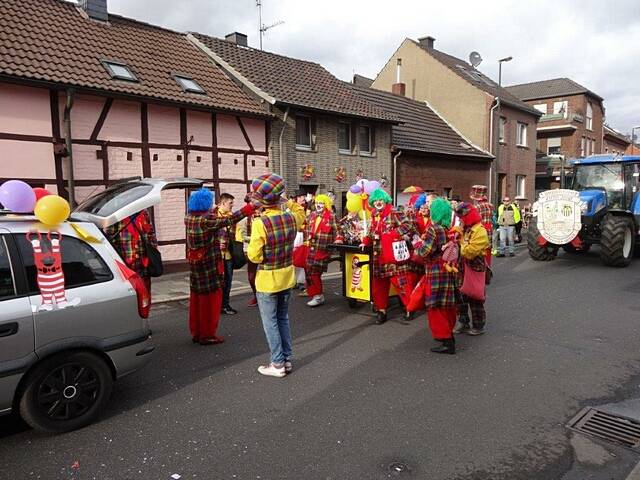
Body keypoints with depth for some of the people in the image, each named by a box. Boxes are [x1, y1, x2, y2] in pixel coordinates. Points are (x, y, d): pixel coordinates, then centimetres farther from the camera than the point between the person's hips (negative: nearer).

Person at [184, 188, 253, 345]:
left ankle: (196, 332, 25)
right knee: (211, 299, 3)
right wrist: (248, 209, -12)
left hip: (195, 264, 8)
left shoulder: (189, 218, 2)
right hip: (210, 265, -8)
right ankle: (208, 334, 11)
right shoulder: (207, 219, -19)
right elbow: (229, 220, -19)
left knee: (197, 298, 15)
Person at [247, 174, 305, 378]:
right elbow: (300, 211, 20)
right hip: (287, 277, 6)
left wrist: (251, 250, 0)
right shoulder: (291, 217, -5)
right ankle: (287, 359, 26)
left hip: (267, 281, -6)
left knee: (270, 322, 7)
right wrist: (286, 201, 10)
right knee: (283, 319, 19)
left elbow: (254, 255, -20)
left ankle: (277, 364, 14)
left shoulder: (260, 223, -23)